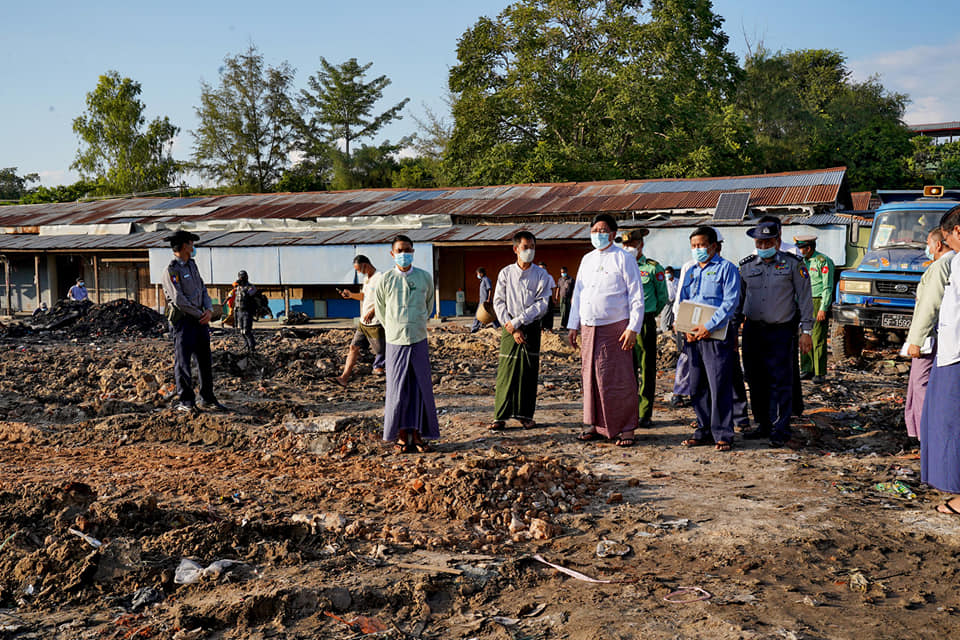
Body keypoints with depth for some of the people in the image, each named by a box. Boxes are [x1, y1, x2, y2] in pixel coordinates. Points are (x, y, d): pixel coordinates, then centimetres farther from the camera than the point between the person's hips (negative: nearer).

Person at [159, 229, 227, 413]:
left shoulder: (192, 265, 14)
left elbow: (203, 289, 15)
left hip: (200, 320, 8)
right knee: (182, 362, -2)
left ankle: (207, 399, 20)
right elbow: (179, 300, -18)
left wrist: (209, 310, -2)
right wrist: (200, 315, -10)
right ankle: (185, 401, 6)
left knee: (205, 361, 11)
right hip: (183, 321, -8)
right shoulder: (171, 271, -13)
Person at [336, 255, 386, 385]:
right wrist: (351, 295, 12)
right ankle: (344, 378, 0)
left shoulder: (380, 278, -14)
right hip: (363, 322, 9)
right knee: (354, 347, 2)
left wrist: (373, 311, -31)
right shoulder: (366, 278, 15)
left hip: (376, 324, -9)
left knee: (381, 351, 2)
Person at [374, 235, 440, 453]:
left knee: (421, 388, 2)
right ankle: (401, 435, 10)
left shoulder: (425, 278, 3)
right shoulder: (385, 280, -2)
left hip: (419, 341, 2)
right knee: (397, 389, 0)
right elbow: (380, 310, 13)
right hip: (395, 342, -1)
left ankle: (417, 435, 11)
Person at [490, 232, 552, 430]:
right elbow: (498, 302, 1)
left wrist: (517, 322, -13)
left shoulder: (541, 275, 1)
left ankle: (525, 415, 12)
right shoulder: (505, 273, 3)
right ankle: (501, 416, 3)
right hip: (509, 328, 0)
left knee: (529, 372, 3)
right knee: (506, 371, -3)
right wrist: (512, 329, -9)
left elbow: (542, 304, -7)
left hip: (531, 328, 0)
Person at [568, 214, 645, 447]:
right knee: (591, 377, 7)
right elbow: (577, 294, 20)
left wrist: (633, 328, -13)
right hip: (589, 328, 6)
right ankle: (596, 425, 18)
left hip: (615, 328, -6)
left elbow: (636, 296, -5)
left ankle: (627, 428, 5)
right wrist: (572, 326, 14)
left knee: (619, 379, -4)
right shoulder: (587, 260, 16)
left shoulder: (623, 259, -2)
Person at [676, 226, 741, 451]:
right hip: (692, 336, 6)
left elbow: (730, 302, -9)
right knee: (697, 387, 10)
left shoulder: (726, 268, -1)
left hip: (717, 335, -6)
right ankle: (704, 431, 20)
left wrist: (709, 325, -17)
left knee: (719, 386, -5)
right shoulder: (688, 270, 17)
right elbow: (680, 301, 15)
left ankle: (723, 435, 1)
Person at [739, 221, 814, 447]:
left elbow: (805, 298, 0)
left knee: (780, 382, -5)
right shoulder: (747, 266, 10)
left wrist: (806, 331, -4)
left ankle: (780, 430, 1)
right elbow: (739, 298, 17)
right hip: (752, 330, 4)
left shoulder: (793, 264, 0)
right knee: (756, 381, 9)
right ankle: (763, 425, 21)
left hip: (780, 330, -4)